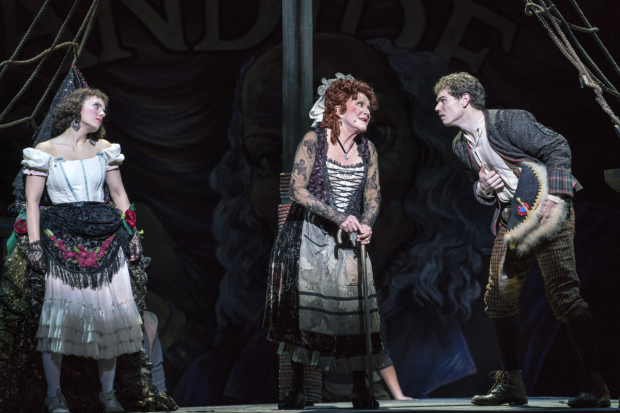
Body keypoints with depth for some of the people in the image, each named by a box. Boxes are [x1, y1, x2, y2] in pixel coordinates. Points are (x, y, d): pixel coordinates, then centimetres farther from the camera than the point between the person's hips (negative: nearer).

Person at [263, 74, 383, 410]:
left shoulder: (367, 149, 7)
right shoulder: (314, 140, -7)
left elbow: (373, 196, 8)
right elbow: (297, 189, -13)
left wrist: (366, 224, -13)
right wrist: (338, 217, -20)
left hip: (348, 242, 3)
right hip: (310, 237, -3)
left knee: (354, 310, -6)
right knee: (303, 309, -2)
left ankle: (360, 391, 1)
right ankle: (297, 390, 8)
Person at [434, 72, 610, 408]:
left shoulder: (510, 121, -10)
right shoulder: (461, 146, 13)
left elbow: (557, 146, -9)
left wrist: (554, 194, -17)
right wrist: (484, 187, -2)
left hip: (547, 209, -8)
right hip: (513, 219, 8)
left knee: (562, 295, -14)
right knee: (498, 298, 2)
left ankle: (595, 386, -9)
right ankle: (512, 383, 13)